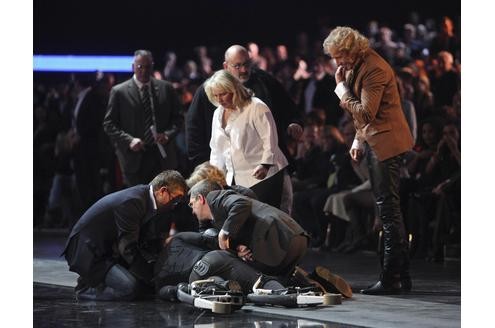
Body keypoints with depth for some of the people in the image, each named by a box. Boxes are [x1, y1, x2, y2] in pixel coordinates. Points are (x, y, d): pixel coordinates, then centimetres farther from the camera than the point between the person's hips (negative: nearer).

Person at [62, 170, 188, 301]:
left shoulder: (145, 195, 4)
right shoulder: (131, 202, -25)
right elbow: (128, 248, -24)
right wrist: (151, 275, -21)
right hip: (88, 254, -10)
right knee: (130, 288, -26)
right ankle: (86, 288, -4)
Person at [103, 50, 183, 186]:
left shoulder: (166, 88, 10)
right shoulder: (119, 92, 3)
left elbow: (177, 117, 13)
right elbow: (109, 124, 2)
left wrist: (168, 135, -7)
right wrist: (129, 140, -13)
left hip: (163, 158, 2)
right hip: (135, 159, -2)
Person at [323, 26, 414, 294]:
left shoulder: (374, 69, -19)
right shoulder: (355, 67, 12)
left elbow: (365, 113, -23)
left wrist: (342, 87, -14)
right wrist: (358, 139, 14)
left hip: (385, 142, -11)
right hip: (373, 142, 11)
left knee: (388, 210, -9)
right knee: (389, 211, 12)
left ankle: (391, 279, -8)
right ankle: (400, 276, 18)